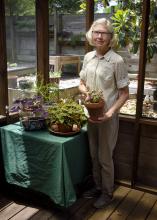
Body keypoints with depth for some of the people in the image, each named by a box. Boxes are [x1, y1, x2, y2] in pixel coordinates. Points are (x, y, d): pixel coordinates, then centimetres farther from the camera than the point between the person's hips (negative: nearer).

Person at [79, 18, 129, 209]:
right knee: (94, 155, 19)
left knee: (105, 157, 8)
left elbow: (124, 93, -11)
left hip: (107, 116, -5)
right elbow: (82, 83, 12)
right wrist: (85, 91, -10)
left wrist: (110, 112, -22)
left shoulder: (117, 61, -15)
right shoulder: (88, 57, 2)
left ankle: (107, 193, 30)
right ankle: (98, 186, 40)